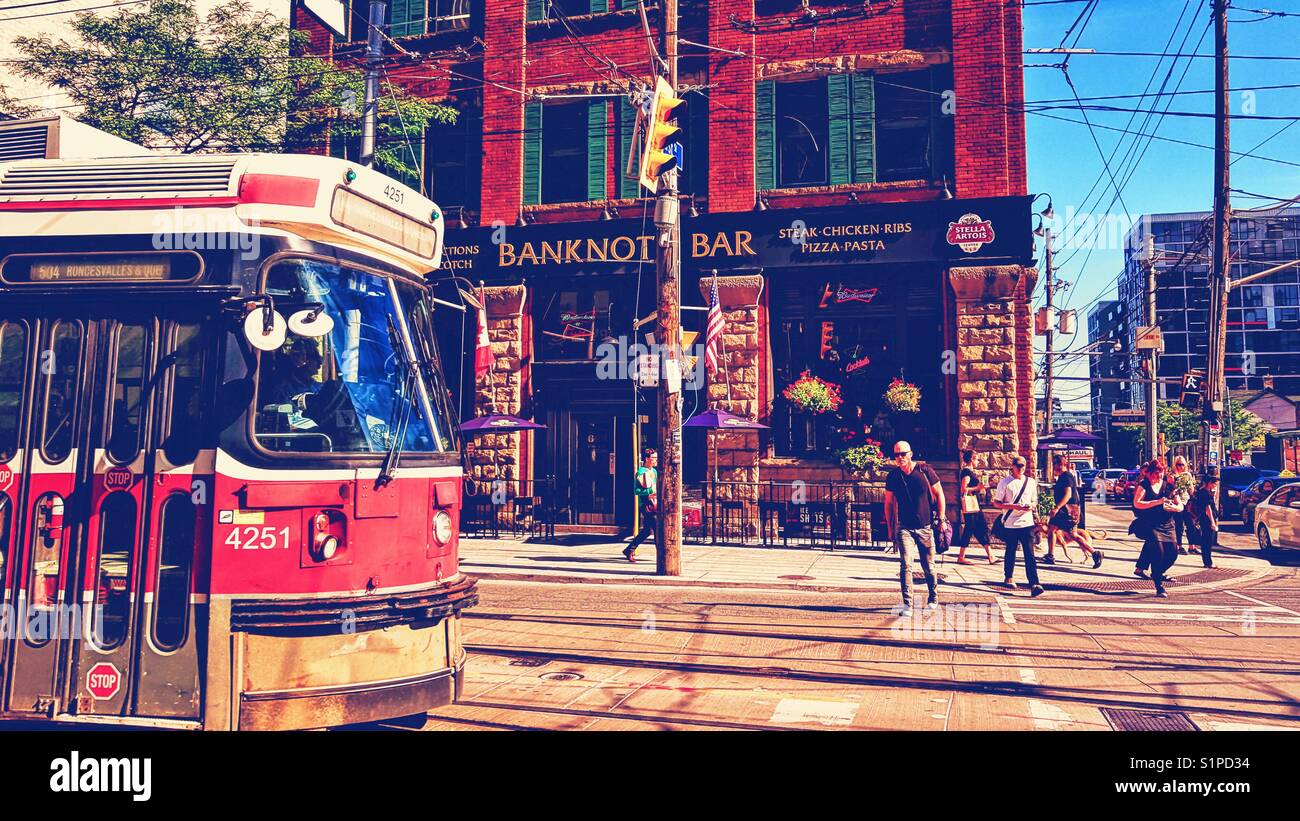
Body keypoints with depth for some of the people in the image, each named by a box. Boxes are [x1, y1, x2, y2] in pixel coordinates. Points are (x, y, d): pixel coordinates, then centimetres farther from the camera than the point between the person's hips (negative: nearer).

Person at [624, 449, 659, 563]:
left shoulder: (654, 471, 17)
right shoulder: (641, 472, -10)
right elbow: (636, 490, -15)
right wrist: (648, 494, -25)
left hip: (654, 504, 9)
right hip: (646, 504, -9)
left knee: (647, 530, 11)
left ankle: (629, 550, 20)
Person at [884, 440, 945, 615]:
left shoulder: (925, 471, -6)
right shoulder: (893, 476, -1)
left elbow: (939, 495, 3)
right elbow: (888, 503, 9)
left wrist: (941, 519, -1)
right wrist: (890, 529, 9)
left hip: (926, 527, 0)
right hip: (904, 527, 1)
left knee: (928, 566, 11)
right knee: (905, 565, -12)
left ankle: (933, 598, 32)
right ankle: (907, 604, -11)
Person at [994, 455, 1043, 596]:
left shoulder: (1031, 482, 9)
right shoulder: (1005, 483, -1)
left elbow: (1035, 501, 18)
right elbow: (996, 503, -2)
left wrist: (1031, 505, -6)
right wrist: (1013, 506, -15)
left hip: (1027, 523, 1)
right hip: (1010, 524, -1)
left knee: (1030, 554, -8)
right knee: (1010, 553, 12)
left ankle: (1034, 584, -14)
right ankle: (1009, 577, 33)